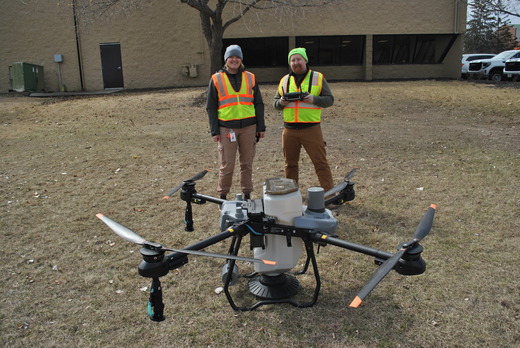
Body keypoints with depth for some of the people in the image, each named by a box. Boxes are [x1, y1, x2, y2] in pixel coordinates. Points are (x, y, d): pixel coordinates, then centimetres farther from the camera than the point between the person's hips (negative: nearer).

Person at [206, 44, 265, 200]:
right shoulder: (216, 79, 4)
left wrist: (261, 127, 4)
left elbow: (258, 104, 10)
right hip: (226, 128, -2)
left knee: (247, 164, 9)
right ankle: (223, 196, 14)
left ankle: (247, 195, 20)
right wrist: (214, 131, -4)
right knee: (227, 165, -1)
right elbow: (211, 107, 3)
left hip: (248, 127, 2)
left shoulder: (250, 78, 9)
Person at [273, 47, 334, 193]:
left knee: (320, 163, -3)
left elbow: (329, 99, 1)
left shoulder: (318, 78, 4)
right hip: (289, 130, 4)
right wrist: (281, 102, -7)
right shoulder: (284, 80, 13)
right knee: (290, 163, 13)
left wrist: (314, 99, -17)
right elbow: (275, 103, 16)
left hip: (311, 129, -3)